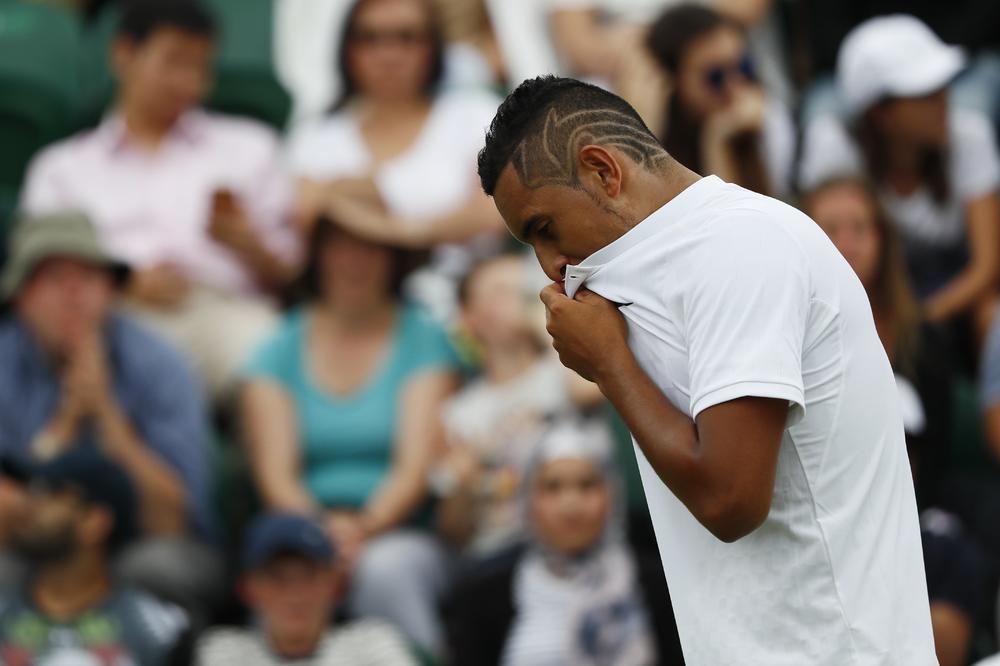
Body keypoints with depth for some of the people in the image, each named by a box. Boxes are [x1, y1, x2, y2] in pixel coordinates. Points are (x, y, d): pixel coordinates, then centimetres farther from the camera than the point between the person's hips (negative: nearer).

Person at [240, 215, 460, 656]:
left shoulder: (423, 341, 8)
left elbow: (417, 467, -3)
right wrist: (323, 528, -19)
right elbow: (276, 475, 2)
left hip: (401, 535, -1)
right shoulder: (279, 351, 13)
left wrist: (363, 525, -22)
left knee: (383, 569, -36)